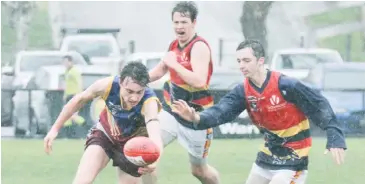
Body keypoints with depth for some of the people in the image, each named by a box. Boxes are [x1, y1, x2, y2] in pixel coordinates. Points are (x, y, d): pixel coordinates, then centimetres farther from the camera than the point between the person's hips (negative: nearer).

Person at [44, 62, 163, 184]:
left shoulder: (149, 102, -39)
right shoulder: (108, 85, -31)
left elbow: (154, 133, -59)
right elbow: (79, 100, -10)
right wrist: (55, 128, -5)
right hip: (105, 133, 1)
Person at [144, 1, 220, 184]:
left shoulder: (199, 46, -19)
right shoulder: (174, 45, 5)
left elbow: (199, 81, -33)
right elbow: (160, 70, 23)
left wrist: (174, 64, -28)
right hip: (171, 111, 6)